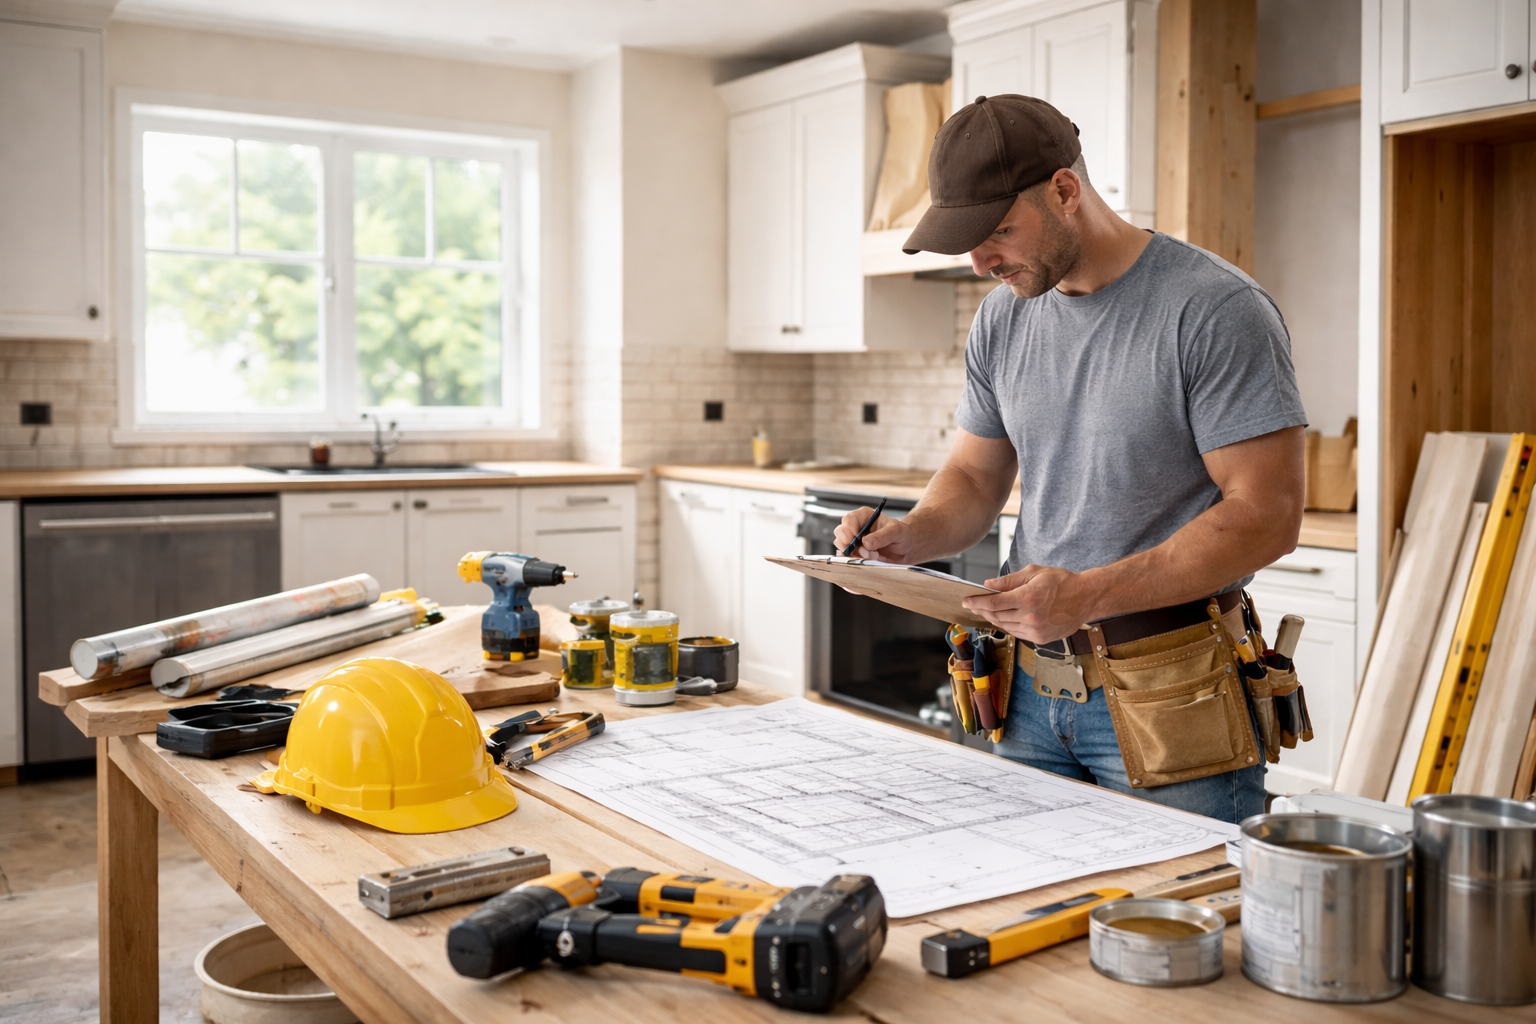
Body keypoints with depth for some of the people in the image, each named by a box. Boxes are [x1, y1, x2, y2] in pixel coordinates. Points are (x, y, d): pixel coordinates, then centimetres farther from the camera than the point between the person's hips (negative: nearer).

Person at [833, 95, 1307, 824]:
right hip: (1033, 685, 6)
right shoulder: (1002, 318, 8)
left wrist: (1088, 594, -24)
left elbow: (1266, 516, -17)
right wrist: (911, 537, -7)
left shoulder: (1215, 310, -14)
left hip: (1169, 697, -6)